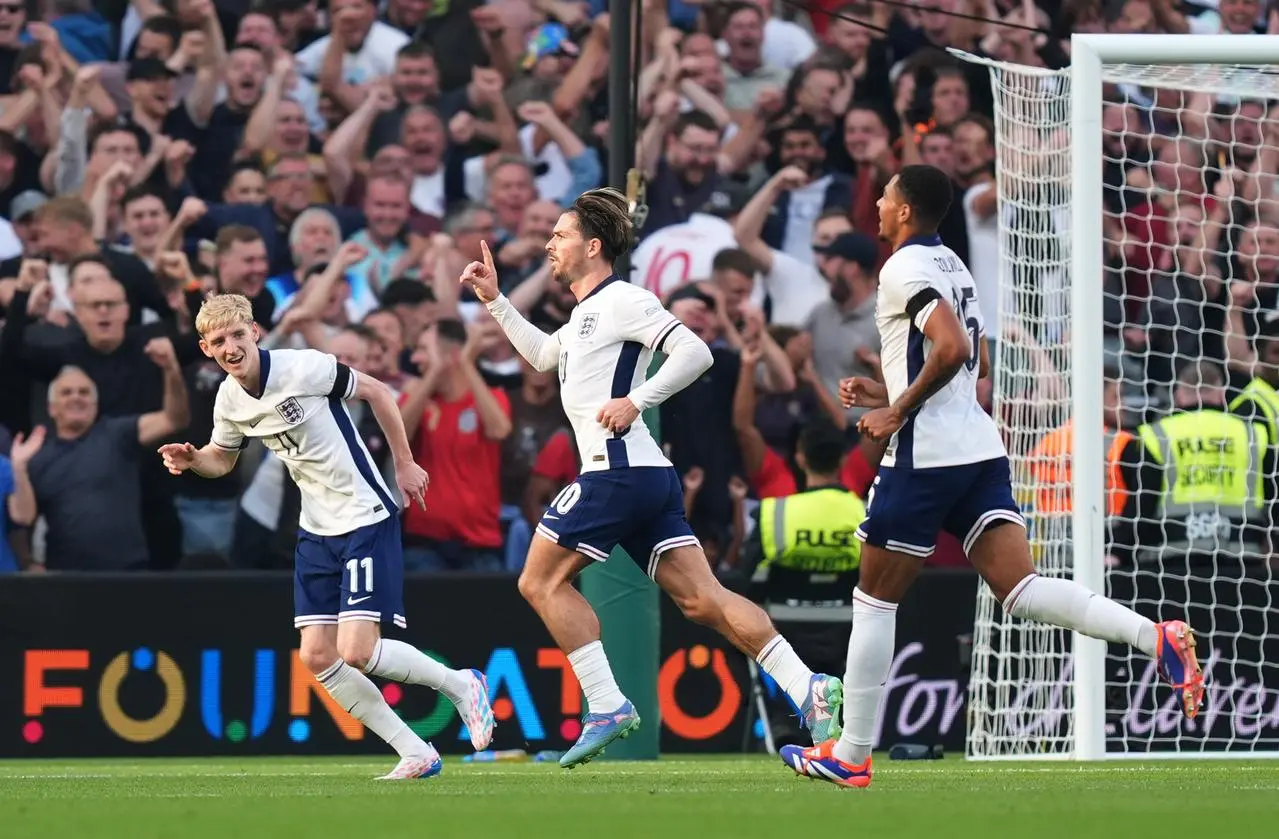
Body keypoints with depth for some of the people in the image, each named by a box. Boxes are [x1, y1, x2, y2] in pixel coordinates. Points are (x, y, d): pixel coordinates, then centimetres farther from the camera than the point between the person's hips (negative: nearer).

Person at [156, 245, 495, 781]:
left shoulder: (304, 369, -18)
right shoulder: (229, 402, 0)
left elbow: (376, 392, -6)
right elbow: (222, 459, 20)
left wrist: (404, 465, -2)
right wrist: (191, 460, -3)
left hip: (367, 520, -7)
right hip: (317, 531, 7)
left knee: (356, 652, -16)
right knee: (317, 657, -2)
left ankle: (460, 686, 9)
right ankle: (415, 753, 8)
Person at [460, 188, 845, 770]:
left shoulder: (621, 301, -6)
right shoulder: (585, 313, 24)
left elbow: (694, 352, -17)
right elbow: (542, 355, 44)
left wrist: (635, 400, -23)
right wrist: (495, 301, 40)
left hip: (618, 472, -9)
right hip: (650, 477, 9)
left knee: (541, 581, -1)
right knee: (701, 598, -1)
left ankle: (606, 705, -6)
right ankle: (808, 689, -13)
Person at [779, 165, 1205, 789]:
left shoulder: (905, 268, -9)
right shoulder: (952, 265, 20)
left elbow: (953, 348, -24)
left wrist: (899, 411, -14)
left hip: (925, 457, -8)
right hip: (981, 451, 8)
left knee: (874, 599, 5)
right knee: (1020, 589, -6)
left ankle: (850, 755, 10)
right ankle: (1157, 637, -27)